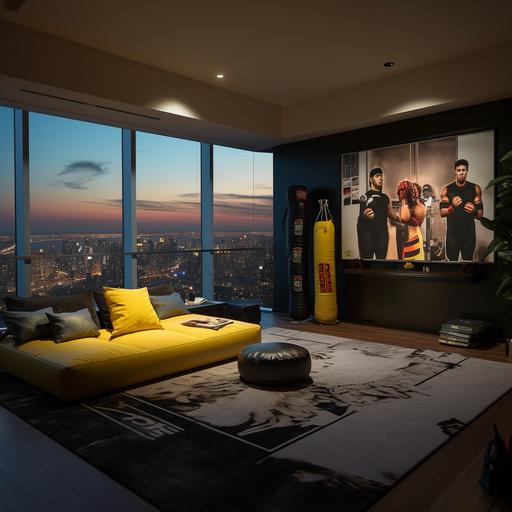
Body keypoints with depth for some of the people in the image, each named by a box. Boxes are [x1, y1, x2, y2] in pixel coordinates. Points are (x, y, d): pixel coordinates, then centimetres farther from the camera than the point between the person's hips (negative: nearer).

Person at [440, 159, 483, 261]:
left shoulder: (475, 188, 0)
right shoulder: (447, 189, -2)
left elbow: (480, 214, 1)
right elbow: (442, 213, -4)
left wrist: (474, 211, -23)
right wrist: (452, 207, -24)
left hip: (469, 233, 1)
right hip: (452, 232, -1)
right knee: (452, 260, 6)